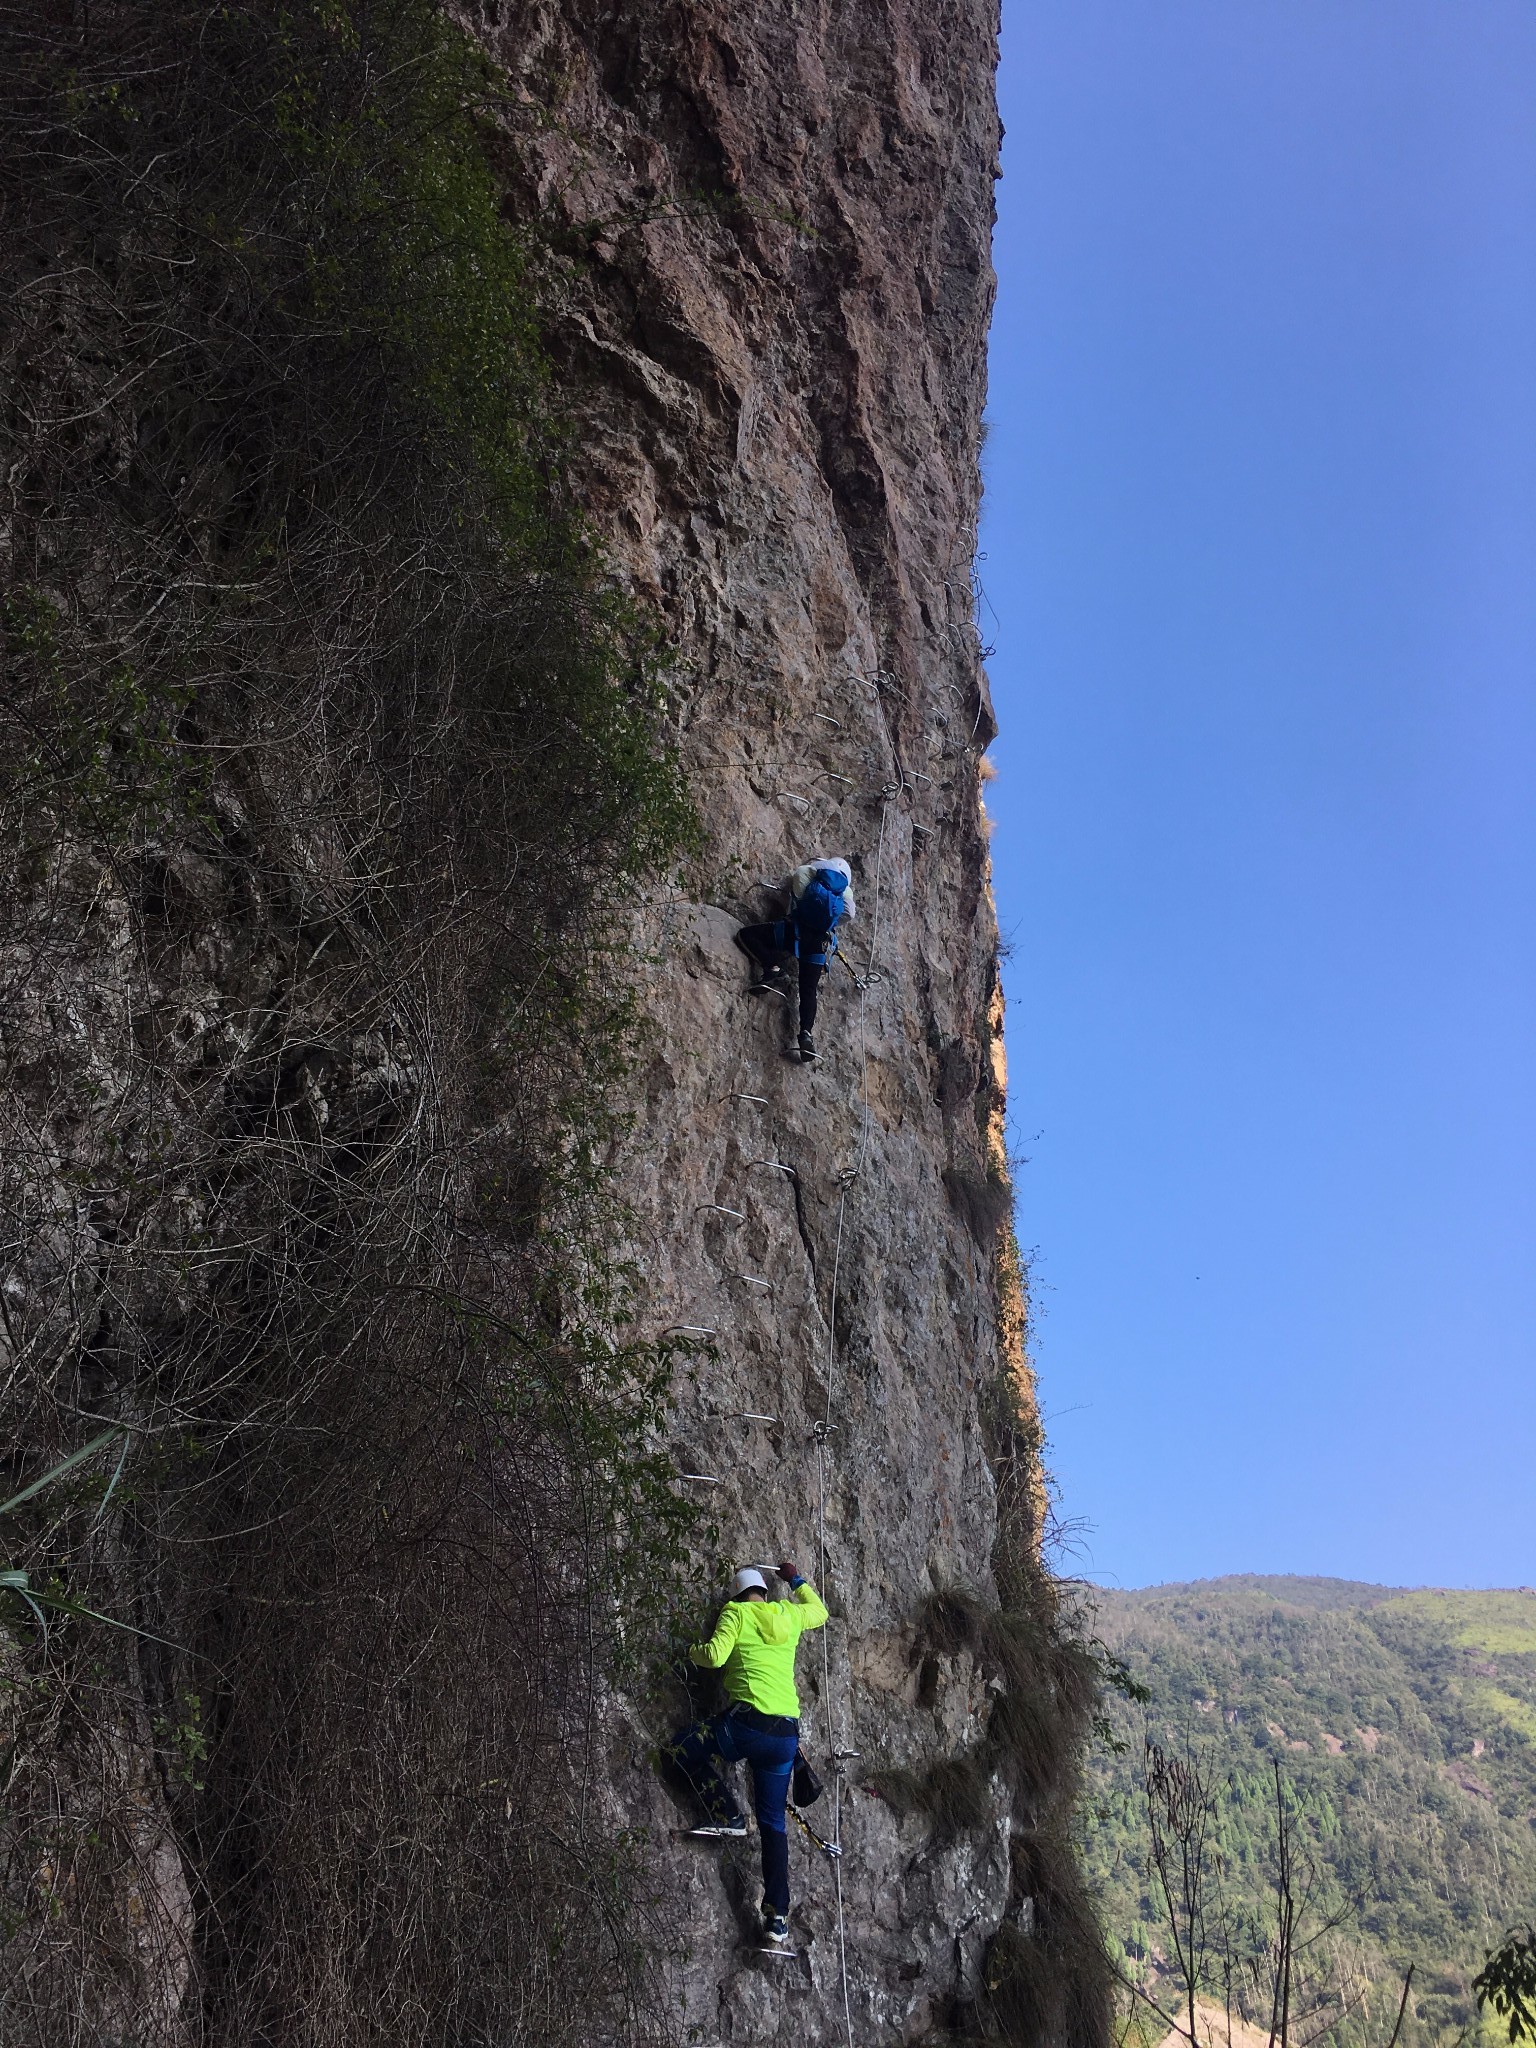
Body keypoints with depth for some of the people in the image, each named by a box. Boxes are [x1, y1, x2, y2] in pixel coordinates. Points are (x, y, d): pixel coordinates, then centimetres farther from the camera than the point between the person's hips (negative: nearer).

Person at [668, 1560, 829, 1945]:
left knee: (683, 1747, 18)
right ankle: (778, 1915, 8)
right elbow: (819, 1611, 37)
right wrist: (796, 1580, 48)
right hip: (786, 1734, 5)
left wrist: (694, 1651, 12)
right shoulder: (789, 1614, 16)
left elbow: (715, 1655, -9)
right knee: (774, 1823, 14)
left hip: (748, 1722, -5)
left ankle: (727, 1817, 7)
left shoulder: (736, 1613, 3)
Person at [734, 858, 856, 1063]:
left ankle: (773, 969, -11)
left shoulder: (804, 873, 9)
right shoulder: (845, 890, 17)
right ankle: (806, 1033, -13)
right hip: (820, 944, 3)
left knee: (745, 935, 5)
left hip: (796, 932, -3)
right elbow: (850, 914, 21)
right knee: (808, 990, 8)